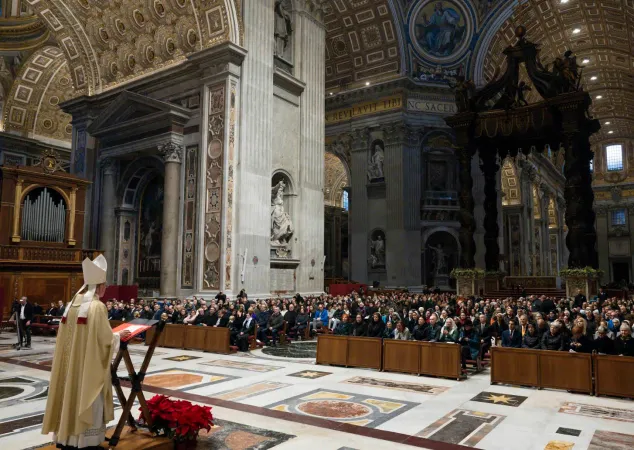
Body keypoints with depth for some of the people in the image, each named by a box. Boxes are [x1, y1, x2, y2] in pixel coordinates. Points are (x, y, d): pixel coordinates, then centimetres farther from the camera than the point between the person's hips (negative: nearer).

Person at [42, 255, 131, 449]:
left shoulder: (72, 304, 6)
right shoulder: (97, 306, -17)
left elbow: (75, 334, 13)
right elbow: (105, 338, -17)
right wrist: (119, 335, 3)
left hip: (70, 362, 7)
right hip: (89, 365, -7)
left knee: (71, 395, 16)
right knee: (86, 399, 3)